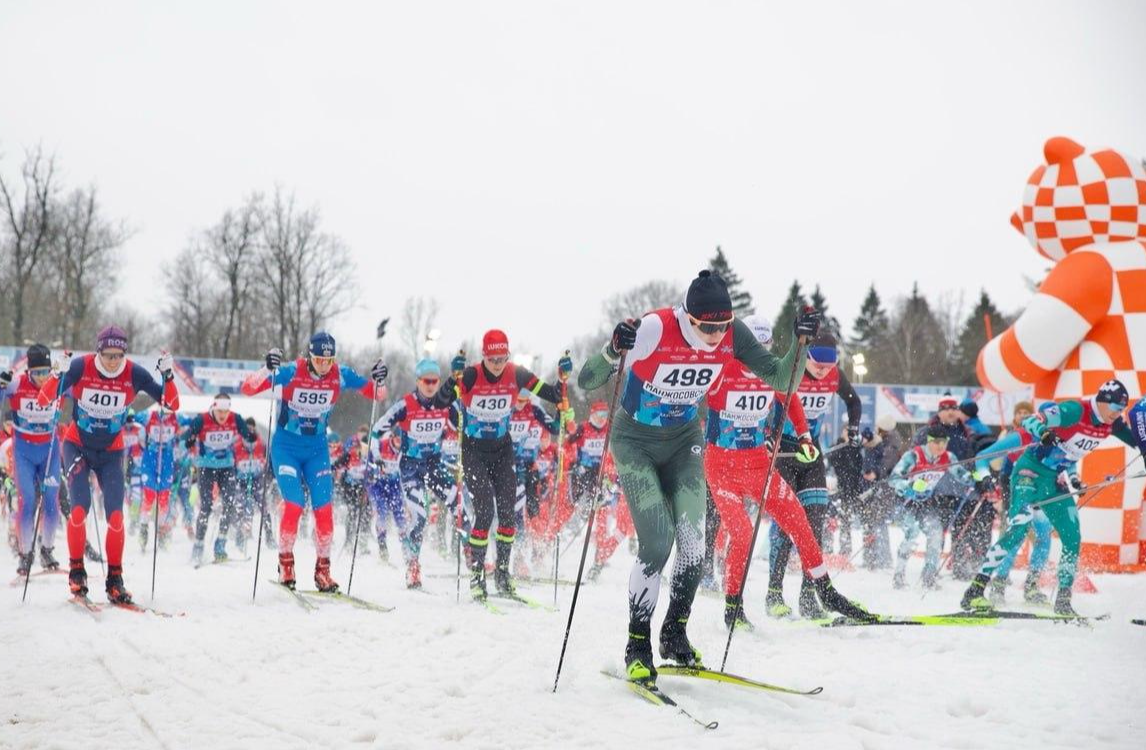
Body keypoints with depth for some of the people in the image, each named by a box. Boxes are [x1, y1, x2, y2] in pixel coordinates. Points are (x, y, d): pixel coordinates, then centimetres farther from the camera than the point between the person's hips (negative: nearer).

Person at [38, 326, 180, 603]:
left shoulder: (134, 374, -14)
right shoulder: (80, 367, -18)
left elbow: (170, 404, -12)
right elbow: (44, 399, -21)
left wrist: (168, 376, -27)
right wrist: (59, 374, -38)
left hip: (111, 452, 1)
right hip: (77, 446, -1)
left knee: (116, 515, -9)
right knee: (79, 508, -16)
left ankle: (115, 579, 3)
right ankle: (76, 572, 0)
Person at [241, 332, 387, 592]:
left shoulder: (341, 375, -9)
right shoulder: (291, 372, -18)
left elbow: (376, 395, 1)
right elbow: (248, 388, -22)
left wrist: (378, 380, -21)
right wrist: (267, 369, -40)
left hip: (317, 450, 3)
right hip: (286, 447, -3)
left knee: (324, 509, -6)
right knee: (294, 504, -15)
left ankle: (323, 569, 9)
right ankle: (285, 562, 5)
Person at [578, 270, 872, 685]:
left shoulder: (732, 335, -15)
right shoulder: (652, 329, -29)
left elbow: (780, 379, -7)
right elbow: (586, 383, -28)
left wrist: (802, 341, -23)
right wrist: (613, 351, -48)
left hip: (683, 441, 4)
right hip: (635, 442, -4)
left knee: (693, 540, -6)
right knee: (657, 542, -16)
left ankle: (675, 633, 14)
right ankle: (637, 644, -1)